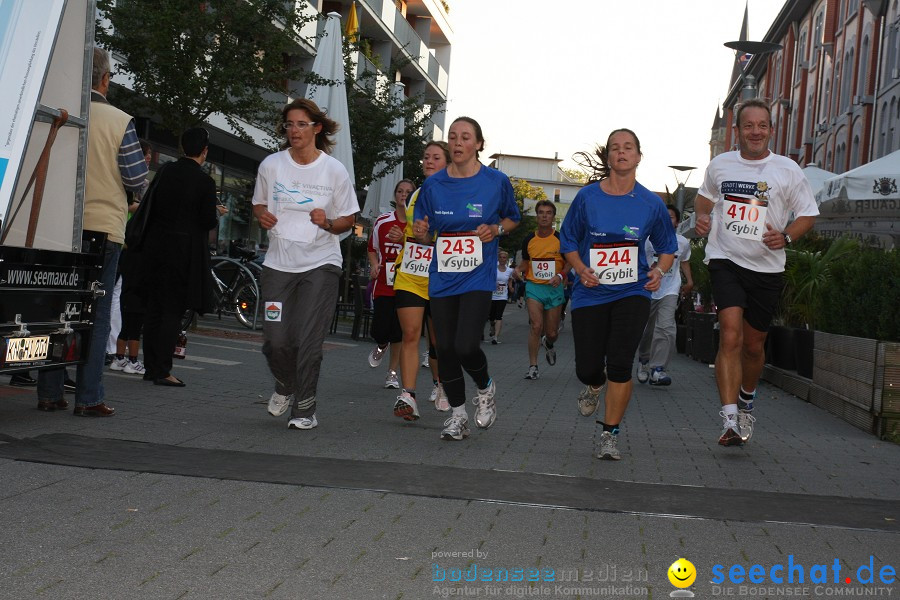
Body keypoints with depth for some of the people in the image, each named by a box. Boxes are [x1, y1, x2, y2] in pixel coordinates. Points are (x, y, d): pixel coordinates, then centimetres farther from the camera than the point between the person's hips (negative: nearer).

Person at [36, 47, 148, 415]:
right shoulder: (120, 122, -7)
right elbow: (137, 181, -5)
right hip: (104, 226, -3)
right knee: (96, 315, 3)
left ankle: (49, 393, 14)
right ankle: (88, 398, 3)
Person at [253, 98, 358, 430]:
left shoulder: (335, 170, -2)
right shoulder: (271, 165, 3)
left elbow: (349, 220, 4)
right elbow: (259, 203, 18)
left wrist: (328, 223, -17)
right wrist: (262, 215, -5)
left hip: (321, 263, -2)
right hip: (278, 263, 2)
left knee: (309, 341, -6)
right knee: (275, 339, -2)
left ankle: (305, 408, 10)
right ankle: (285, 386, 30)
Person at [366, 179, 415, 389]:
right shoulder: (382, 221, 4)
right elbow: (372, 249, 15)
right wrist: (374, 266, -2)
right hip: (384, 284, 1)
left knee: (400, 333, 1)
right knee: (380, 330, -6)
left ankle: (392, 374, 17)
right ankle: (381, 346, 32)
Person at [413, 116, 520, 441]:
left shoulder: (497, 181, -2)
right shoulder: (433, 184, 4)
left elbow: (512, 218, 14)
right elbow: (426, 236, 12)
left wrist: (496, 229, -8)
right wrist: (421, 233, -12)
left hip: (478, 278, -3)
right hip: (442, 278, 3)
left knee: (466, 347, -16)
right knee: (445, 349, 5)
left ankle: (486, 388, 18)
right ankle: (458, 414, 24)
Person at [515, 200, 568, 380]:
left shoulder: (561, 239, -4)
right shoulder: (529, 239, 4)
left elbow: (570, 263, 3)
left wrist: (561, 275, -16)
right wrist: (519, 269, -3)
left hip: (554, 289, -1)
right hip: (534, 286, 1)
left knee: (552, 332, 6)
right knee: (536, 326, -15)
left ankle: (549, 344, 44)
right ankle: (532, 366, -7)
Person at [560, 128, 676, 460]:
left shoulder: (651, 203, -1)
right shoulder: (587, 197, -3)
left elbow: (667, 247, 12)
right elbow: (569, 240, 7)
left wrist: (659, 271, -8)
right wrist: (581, 269, -10)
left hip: (632, 292, 0)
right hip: (591, 293, 0)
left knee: (620, 364, -11)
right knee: (587, 367, 1)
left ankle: (610, 436, 4)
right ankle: (594, 385, 42)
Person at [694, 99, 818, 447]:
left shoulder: (787, 170, 0)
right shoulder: (719, 165, 6)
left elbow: (808, 214, 6)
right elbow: (705, 195, 25)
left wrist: (786, 236, -13)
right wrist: (702, 216, 3)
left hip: (767, 267, 1)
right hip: (725, 260, -1)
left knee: (753, 344, 10)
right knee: (730, 335, -19)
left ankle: (747, 399, 41)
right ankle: (730, 421, -23)